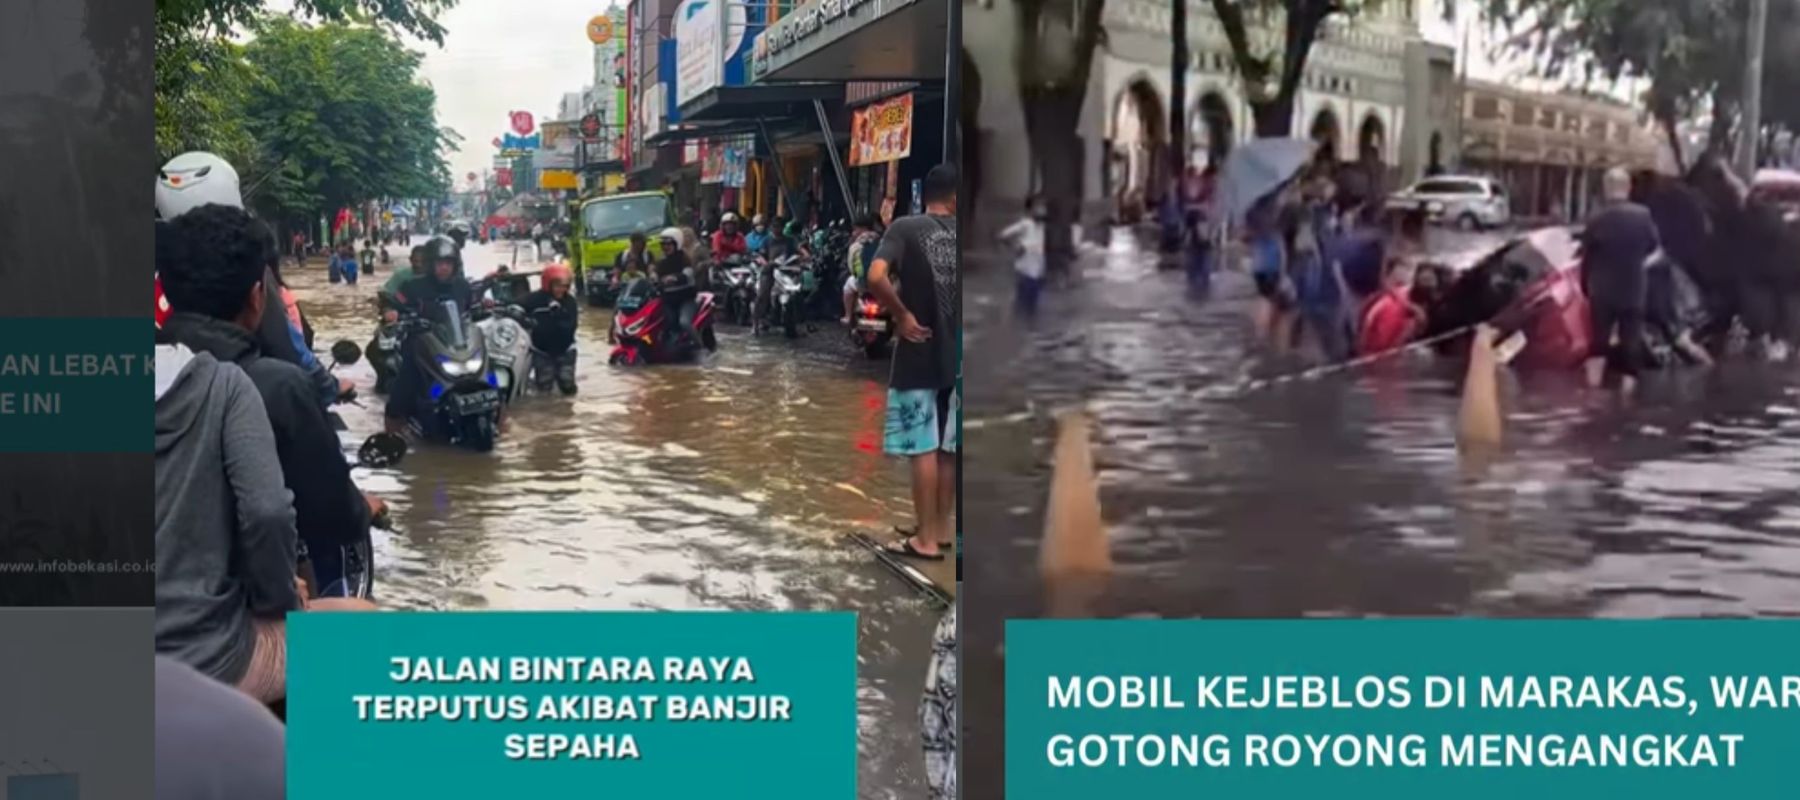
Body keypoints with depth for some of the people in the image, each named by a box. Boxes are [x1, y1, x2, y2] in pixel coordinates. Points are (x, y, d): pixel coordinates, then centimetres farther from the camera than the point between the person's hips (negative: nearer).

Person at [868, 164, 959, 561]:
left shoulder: (905, 228, -6)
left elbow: (876, 277, -22)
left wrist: (902, 314, -10)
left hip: (920, 354, -4)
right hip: (954, 354, 4)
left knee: (923, 448, 1)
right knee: (948, 447, 14)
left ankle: (926, 540, 6)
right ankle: (941, 529, 25)